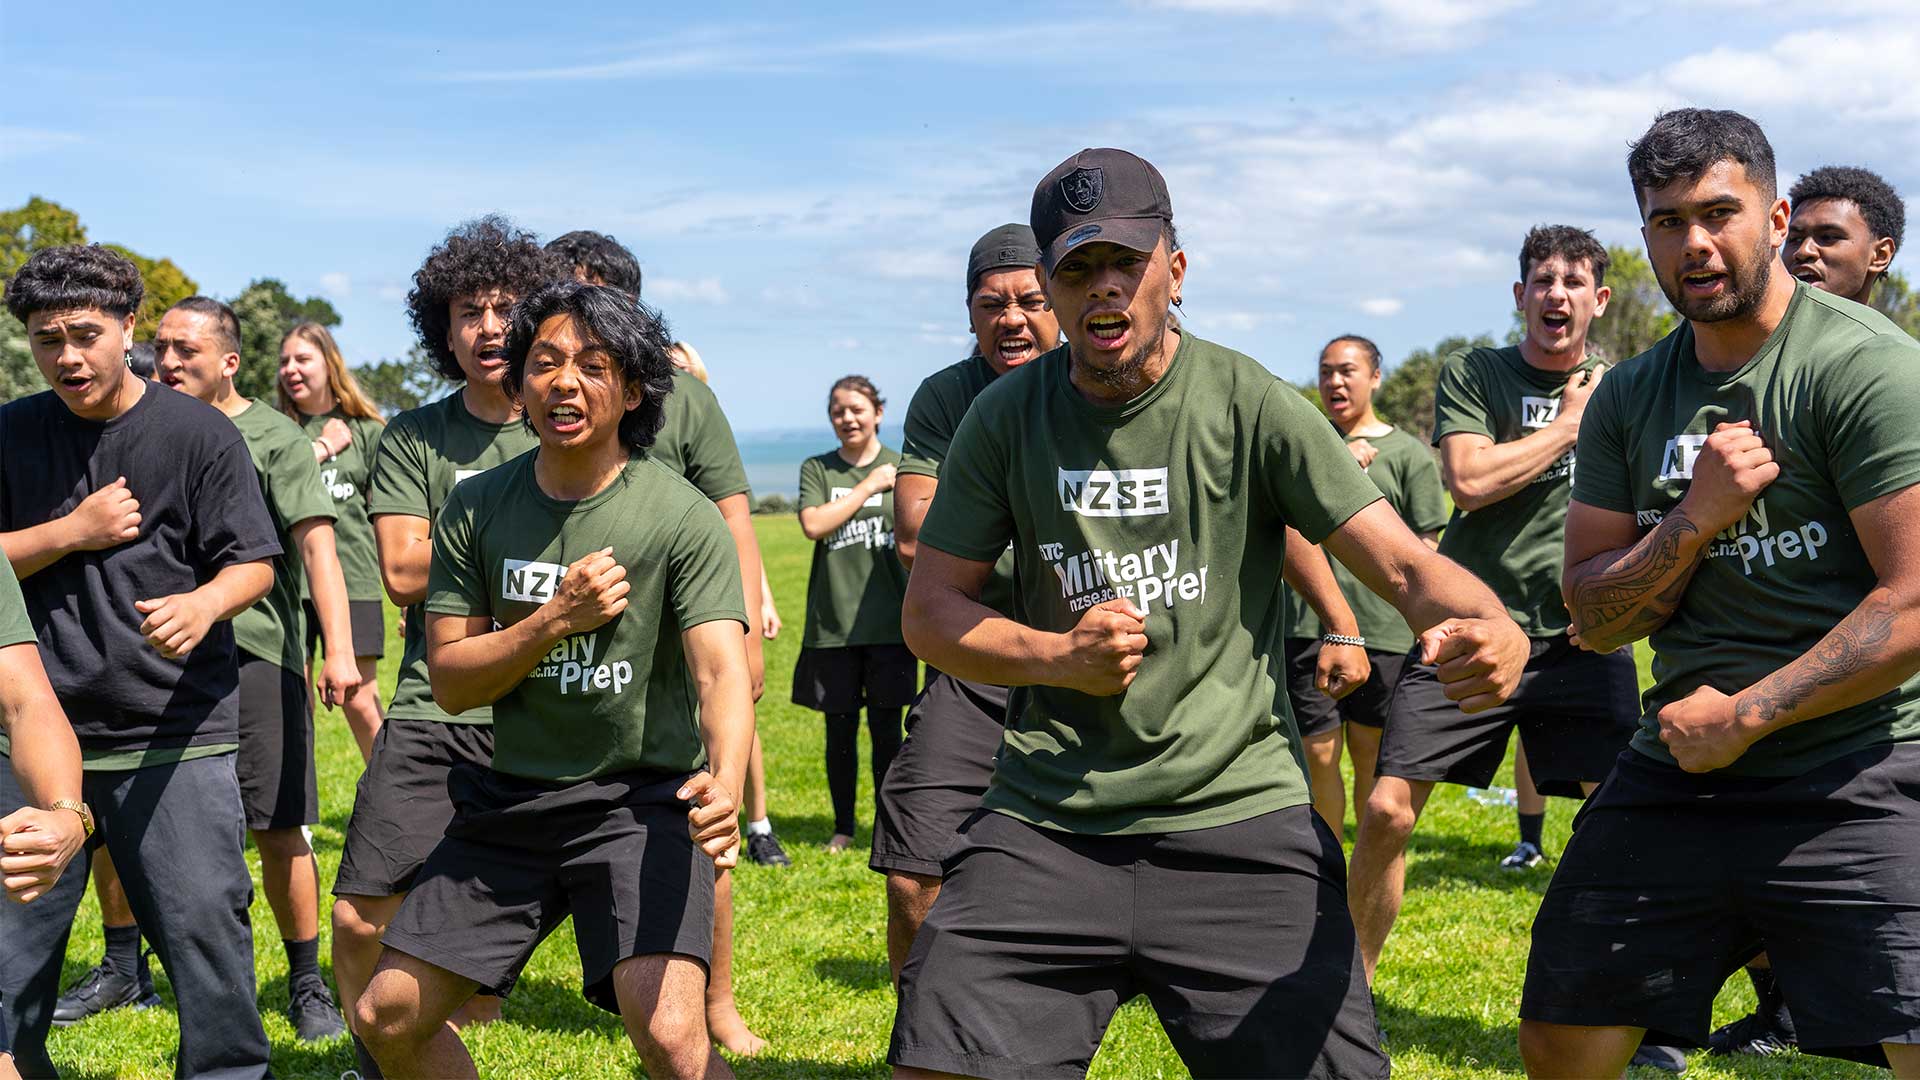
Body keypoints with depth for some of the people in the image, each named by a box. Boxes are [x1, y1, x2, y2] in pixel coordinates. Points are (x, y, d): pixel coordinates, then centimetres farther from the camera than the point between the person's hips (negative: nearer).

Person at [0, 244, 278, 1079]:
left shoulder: (200, 433, -1)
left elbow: (254, 564, -2)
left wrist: (205, 604, -23)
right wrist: (73, 532, -7)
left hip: (178, 735, -3)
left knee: (205, 926, -3)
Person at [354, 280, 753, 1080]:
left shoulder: (682, 518, -12)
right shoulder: (475, 510, 0)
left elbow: (722, 671, -22)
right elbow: (450, 681, 0)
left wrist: (724, 782, -42)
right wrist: (555, 620, -18)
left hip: (641, 799, -4)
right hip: (510, 801, 5)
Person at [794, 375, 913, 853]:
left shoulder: (903, 469, 6)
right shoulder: (817, 469, 7)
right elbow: (814, 524, -11)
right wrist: (870, 485, -9)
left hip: (889, 621, -1)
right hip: (832, 622, 1)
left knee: (885, 727, 3)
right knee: (840, 728, 7)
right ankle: (843, 826, 22)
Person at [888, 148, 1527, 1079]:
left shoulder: (1249, 405, -3)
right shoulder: (1005, 417, 4)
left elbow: (1406, 566, -8)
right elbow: (928, 611, 7)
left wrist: (1492, 630, -30)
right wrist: (1058, 657, -12)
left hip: (1238, 817, -1)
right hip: (1044, 825, 2)